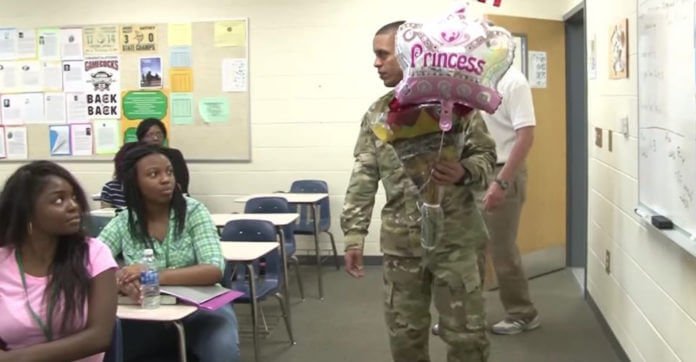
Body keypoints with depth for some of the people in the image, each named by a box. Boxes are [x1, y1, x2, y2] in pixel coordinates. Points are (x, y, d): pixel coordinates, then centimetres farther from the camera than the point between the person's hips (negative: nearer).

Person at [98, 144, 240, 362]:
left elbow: (214, 270, -17)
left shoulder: (193, 211, -7)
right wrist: (122, 282, -32)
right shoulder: (123, 222, 0)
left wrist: (154, 276, -30)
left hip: (200, 307, -2)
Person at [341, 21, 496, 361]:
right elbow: (363, 178, 5)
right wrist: (354, 233, -2)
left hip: (452, 236, -3)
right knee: (404, 333, 12)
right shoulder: (376, 114, 7)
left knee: (465, 332, 3)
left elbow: (486, 153, 0)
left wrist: (464, 173, -23)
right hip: (400, 241, 4)